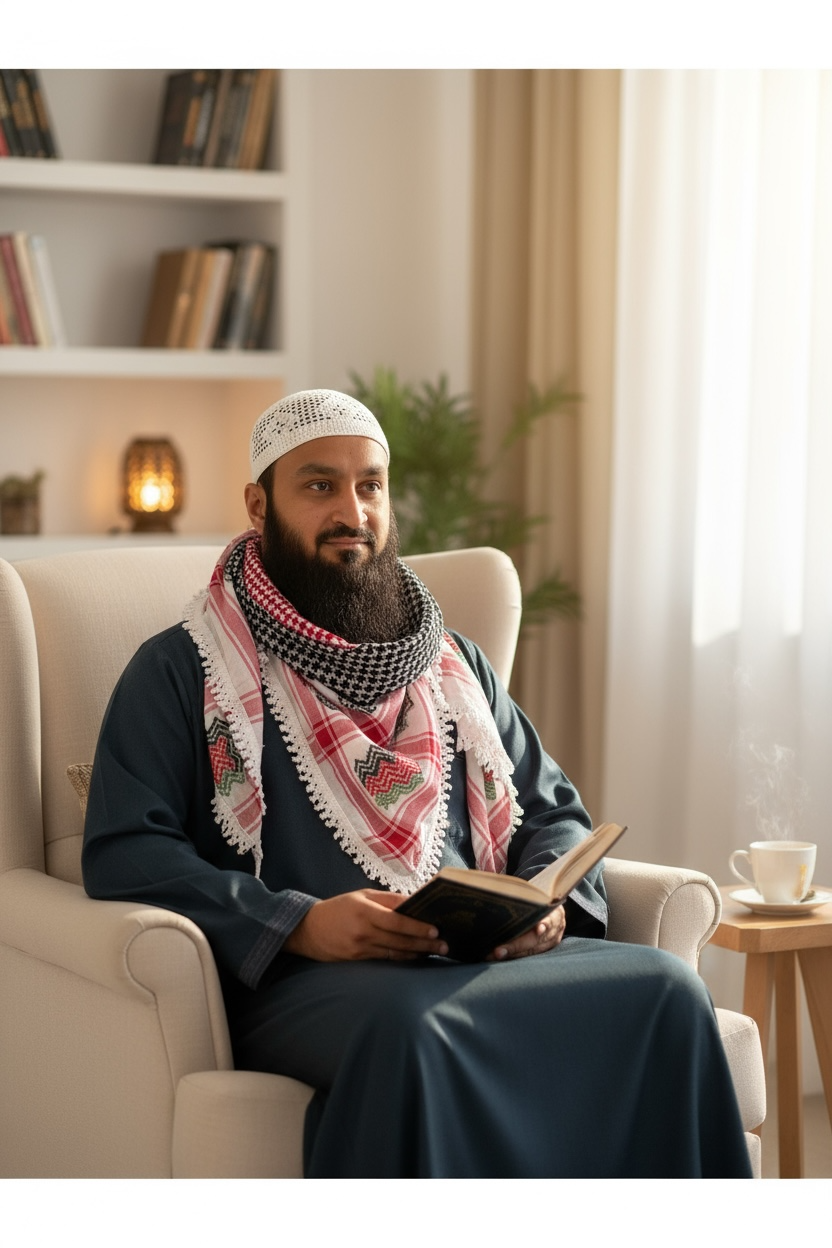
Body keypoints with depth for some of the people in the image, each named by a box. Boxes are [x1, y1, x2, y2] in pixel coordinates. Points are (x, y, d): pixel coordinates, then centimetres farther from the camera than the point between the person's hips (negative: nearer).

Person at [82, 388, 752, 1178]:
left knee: (665, 990, -23)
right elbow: (122, 851, -2)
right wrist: (298, 922, -16)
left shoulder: (455, 665, 26)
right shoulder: (181, 670, 9)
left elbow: (554, 811, 27)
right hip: (300, 972, -5)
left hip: (480, 959, 5)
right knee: (416, 1027, -39)